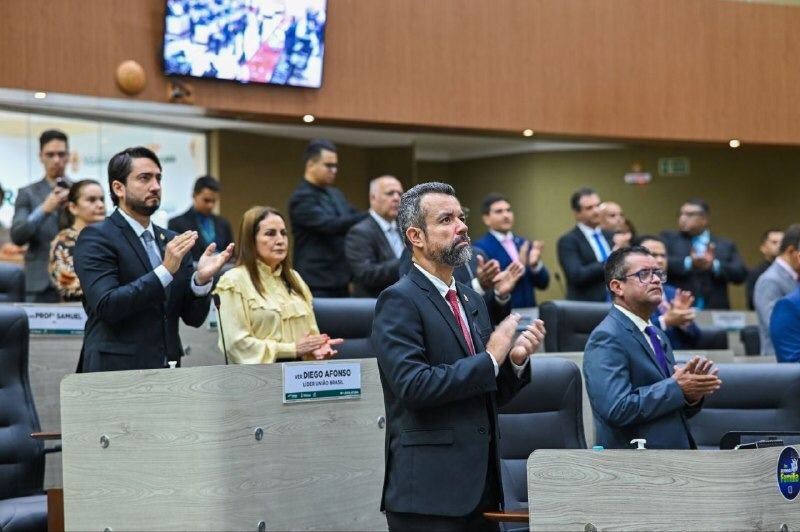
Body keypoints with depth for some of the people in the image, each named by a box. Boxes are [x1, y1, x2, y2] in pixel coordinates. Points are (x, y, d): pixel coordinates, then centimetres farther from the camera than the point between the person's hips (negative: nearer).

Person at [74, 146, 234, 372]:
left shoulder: (171, 241, 13)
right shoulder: (95, 238, -4)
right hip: (117, 371, -6)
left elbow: (193, 317, 10)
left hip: (167, 370, 6)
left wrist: (201, 279, -9)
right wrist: (165, 270, -20)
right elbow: (106, 306, -17)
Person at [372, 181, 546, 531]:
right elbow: (412, 385, -21)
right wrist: (489, 358, -16)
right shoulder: (399, 301, -9)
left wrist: (515, 360, -1)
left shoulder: (472, 300, 16)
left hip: (480, 484, 8)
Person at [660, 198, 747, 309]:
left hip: (715, 312, 2)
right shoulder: (668, 239, 11)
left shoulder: (726, 245, 15)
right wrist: (689, 263, -18)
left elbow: (741, 274, 4)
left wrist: (714, 265, -11)